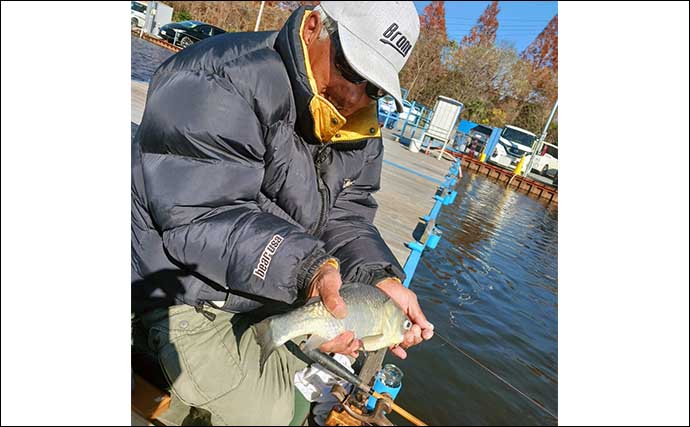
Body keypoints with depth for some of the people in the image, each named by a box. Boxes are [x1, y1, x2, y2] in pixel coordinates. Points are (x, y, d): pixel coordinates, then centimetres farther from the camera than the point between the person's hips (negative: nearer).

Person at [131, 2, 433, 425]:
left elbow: (346, 220, -3)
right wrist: (305, 267, -43)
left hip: (274, 290, 8)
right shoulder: (215, 86, -25)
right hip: (182, 291, -7)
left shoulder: (359, 128, 0)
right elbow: (202, 219, -31)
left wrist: (381, 280, -21)